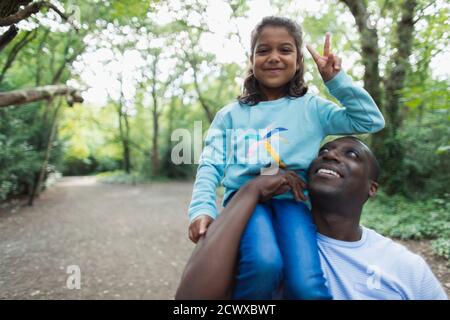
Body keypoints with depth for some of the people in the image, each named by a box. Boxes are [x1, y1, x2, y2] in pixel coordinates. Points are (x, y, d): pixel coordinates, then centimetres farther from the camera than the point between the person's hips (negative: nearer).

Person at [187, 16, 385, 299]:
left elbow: (371, 121, 9)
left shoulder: (311, 108, 13)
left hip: (292, 199, 1)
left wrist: (335, 78, 3)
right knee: (264, 264, -33)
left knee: (309, 287, -25)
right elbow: (210, 167, 7)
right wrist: (202, 210, -10)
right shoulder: (230, 114, 13)